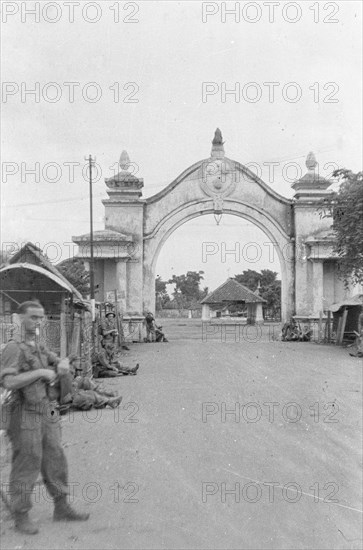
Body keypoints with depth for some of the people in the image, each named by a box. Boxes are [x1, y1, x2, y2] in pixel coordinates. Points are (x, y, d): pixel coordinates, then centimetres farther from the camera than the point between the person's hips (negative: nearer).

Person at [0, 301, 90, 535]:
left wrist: (63, 365, -11)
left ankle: (62, 508, 27)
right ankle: (21, 516, 18)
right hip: (27, 417, -8)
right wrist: (40, 372, -22)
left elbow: (62, 365, 12)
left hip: (48, 416, 8)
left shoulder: (40, 348, 12)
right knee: (26, 467, 3)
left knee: (55, 461, 14)